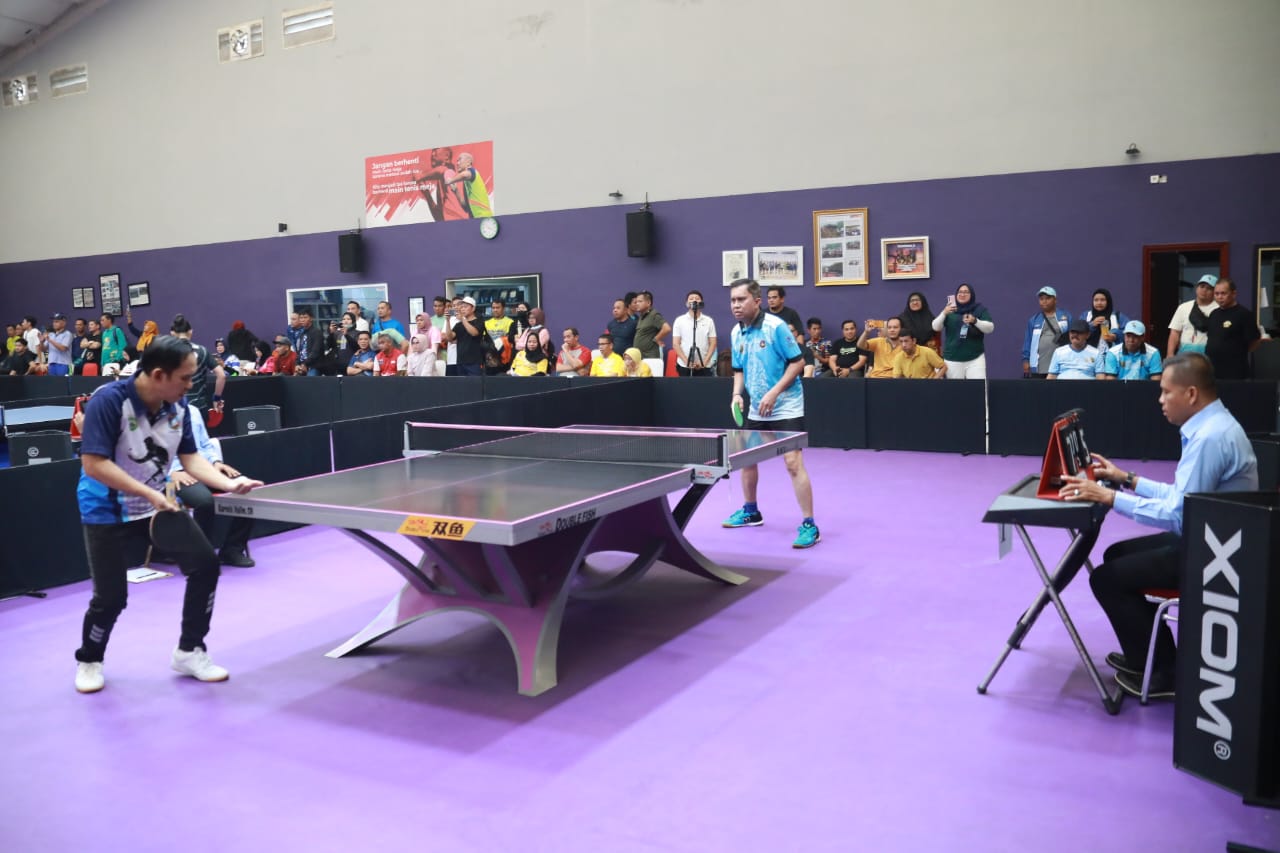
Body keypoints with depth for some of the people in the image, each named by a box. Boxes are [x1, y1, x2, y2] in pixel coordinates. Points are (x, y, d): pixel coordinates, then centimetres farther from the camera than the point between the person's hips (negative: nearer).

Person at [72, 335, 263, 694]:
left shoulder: (178, 405, -7)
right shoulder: (109, 401, -25)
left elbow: (191, 458, -1)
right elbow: (93, 464, -28)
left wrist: (229, 483, -16)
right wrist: (150, 493, -31)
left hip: (160, 504, 6)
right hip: (108, 513, -5)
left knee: (205, 564, -5)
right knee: (111, 597, -4)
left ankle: (189, 651, 12)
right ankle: (88, 661, 28)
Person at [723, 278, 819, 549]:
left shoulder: (775, 326, -15)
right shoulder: (737, 333, 5)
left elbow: (797, 361, -15)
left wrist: (774, 392, -22)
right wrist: (737, 394, -3)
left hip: (786, 409, -7)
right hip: (756, 411, 7)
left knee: (793, 463, -14)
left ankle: (809, 525, -6)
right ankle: (751, 511, 36)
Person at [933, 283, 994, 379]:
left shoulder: (980, 309, 5)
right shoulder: (950, 310, 9)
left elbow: (990, 328, -5)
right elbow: (936, 327, -1)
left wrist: (975, 321, -24)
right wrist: (944, 313, -20)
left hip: (975, 357, -1)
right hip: (952, 358, 1)